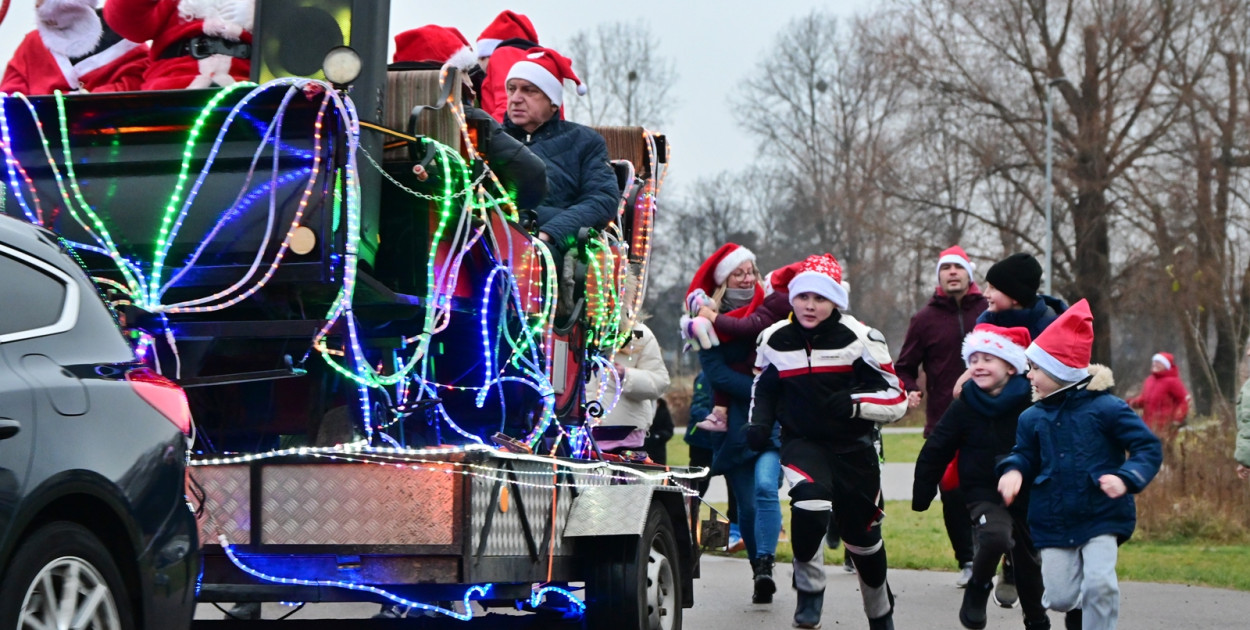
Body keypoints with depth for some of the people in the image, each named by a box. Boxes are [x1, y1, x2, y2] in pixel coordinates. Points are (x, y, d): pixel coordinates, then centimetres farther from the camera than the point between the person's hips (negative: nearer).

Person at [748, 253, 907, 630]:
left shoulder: (859, 339, -11)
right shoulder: (775, 340, -1)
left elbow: (896, 400, -8)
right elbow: (765, 389, 18)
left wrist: (854, 403, -25)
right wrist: (759, 423, -1)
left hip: (852, 447, 0)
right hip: (801, 441, 0)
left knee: (863, 535, 10)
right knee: (810, 502, -31)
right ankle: (809, 590, -10)